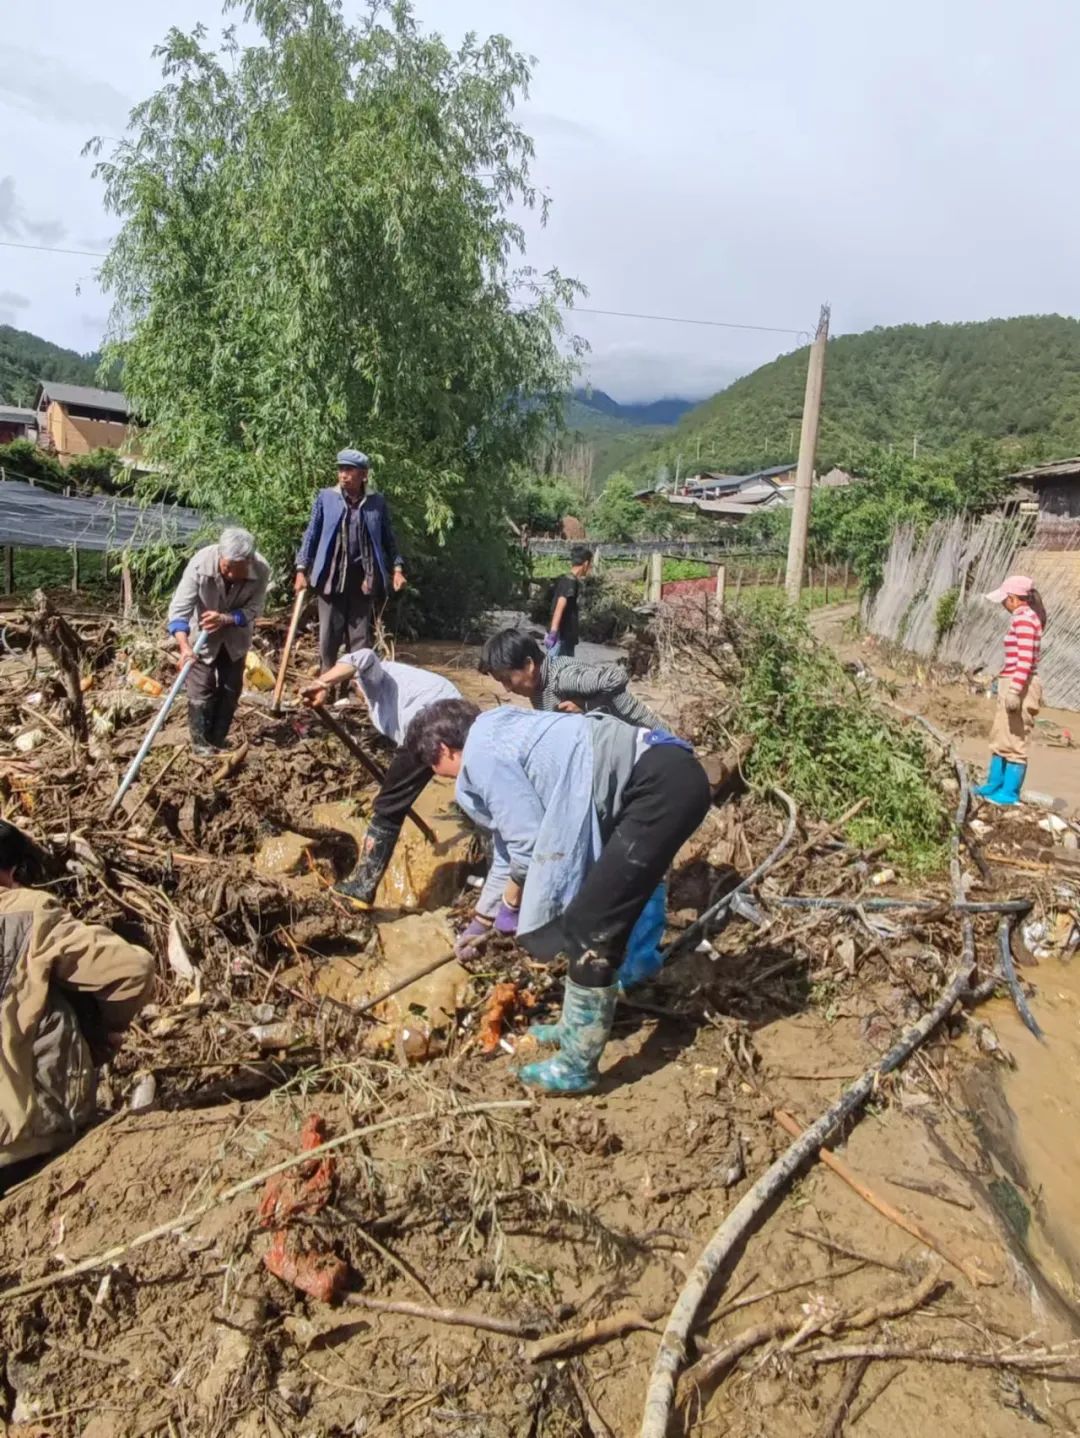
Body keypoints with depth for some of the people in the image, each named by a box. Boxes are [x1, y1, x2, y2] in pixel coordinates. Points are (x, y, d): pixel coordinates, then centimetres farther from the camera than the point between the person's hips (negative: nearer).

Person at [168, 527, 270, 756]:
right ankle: (200, 742, 12)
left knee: (231, 688, 11)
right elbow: (179, 608, -33)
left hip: (236, 637, 3)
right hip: (203, 635, -3)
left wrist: (225, 619, -39)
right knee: (201, 689, -3)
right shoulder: (200, 563, -34)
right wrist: (184, 646, -46)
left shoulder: (261, 570, -29)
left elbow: (253, 609, -20)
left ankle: (218, 741, 26)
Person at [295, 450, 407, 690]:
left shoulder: (376, 502, 5)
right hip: (331, 576, 0)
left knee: (361, 636, 5)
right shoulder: (325, 497, 2)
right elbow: (312, 534, 5)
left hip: (364, 577, 0)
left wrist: (397, 567, 1)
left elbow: (388, 539, 12)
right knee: (329, 635, 4)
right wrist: (302, 568, -2)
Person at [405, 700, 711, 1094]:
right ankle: (577, 1029, 33)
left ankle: (577, 1065, 7)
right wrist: (481, 920, 41)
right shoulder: (498, 738, 23)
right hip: (662, 779, 10)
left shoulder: (481, 755, -7)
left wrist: (511, 904, 11)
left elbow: (530, 843, -9)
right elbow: (511, 842, 32)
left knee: (592, 926, -6)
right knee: (595, 919, 18)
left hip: (665, 785, -10)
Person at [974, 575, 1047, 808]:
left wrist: (1014, 691, -24)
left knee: (1014, 742, -3)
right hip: (1014, 685, 10)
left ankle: (1010, 793, 3)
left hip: (1020, 687, -10)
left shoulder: (1024, 619, -15)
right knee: (999, 738, 17)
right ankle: (994, 784, 27)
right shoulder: (1027, 618, 14)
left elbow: (1025, 660, -22)